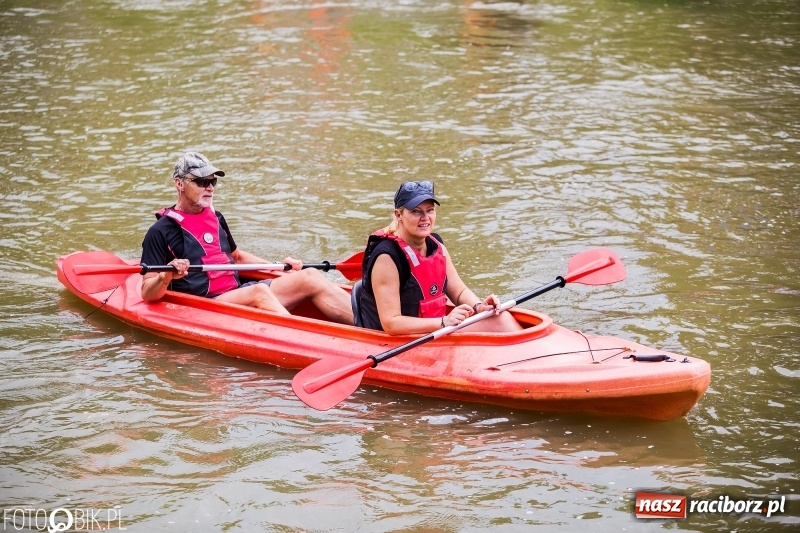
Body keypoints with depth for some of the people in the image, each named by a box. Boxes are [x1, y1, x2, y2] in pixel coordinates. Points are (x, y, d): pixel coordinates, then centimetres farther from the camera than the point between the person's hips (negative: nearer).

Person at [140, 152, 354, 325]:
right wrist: (166, 277, -27)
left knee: (309, 278, -10)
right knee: (258, 291, -35)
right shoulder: (161, 231, -2)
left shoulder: (215, 218, 20)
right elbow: (147, 294, -6)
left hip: (238, 292, 7)